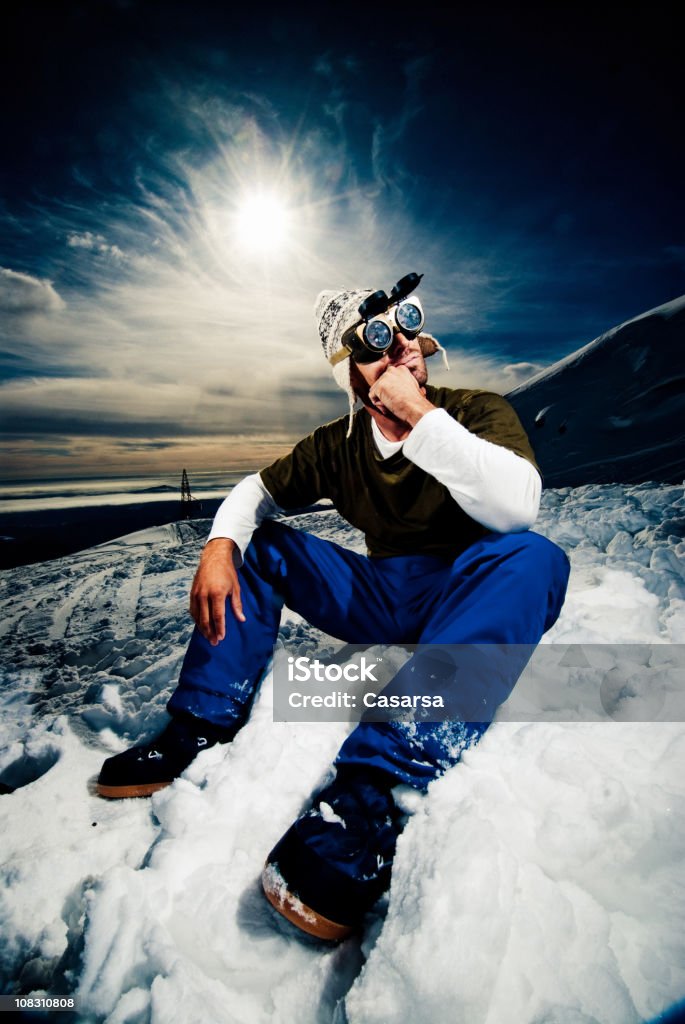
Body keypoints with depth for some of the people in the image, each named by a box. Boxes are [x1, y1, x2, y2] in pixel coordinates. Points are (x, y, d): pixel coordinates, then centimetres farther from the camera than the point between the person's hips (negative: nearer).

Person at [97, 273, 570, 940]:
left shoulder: (476, 412, -10)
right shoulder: (337, 444, 2)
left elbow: (515, 506, -28)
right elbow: (258, 490, 9)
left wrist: (421, 418, -27)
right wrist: (220, 545, -11)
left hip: (467, 606, -3)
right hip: (381, 603, 4)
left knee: (532, 556, -35)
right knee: (259, 544, -1)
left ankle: (370, 786, -44)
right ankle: (201, 728, -8)